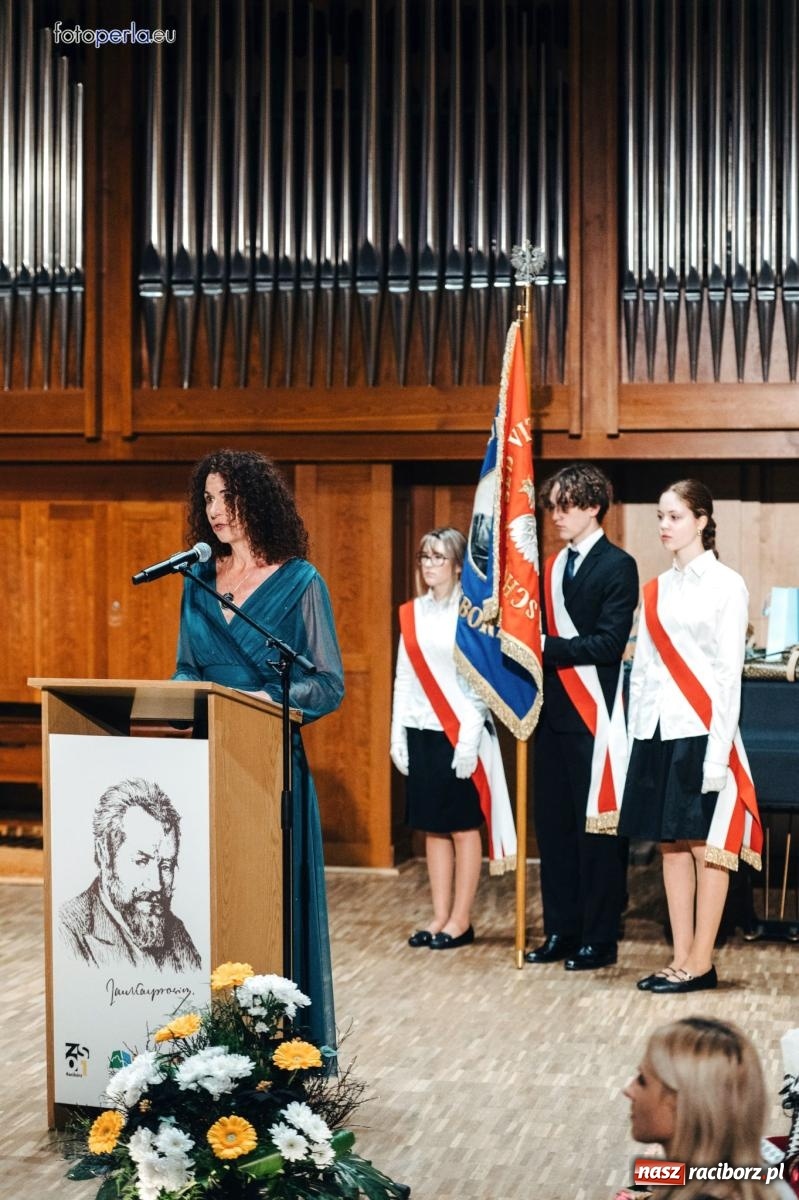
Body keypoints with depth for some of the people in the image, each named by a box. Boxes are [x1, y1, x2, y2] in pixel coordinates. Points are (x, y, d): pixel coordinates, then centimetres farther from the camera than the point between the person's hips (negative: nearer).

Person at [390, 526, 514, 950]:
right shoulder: (411, 614, 10)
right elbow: (403, 678, 12)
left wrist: (469, 736, -16)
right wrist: (397, 734, 8)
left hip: (460, 732, -5)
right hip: (421, 731, 6)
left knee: (463, 828, 1)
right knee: (432, 827, 9)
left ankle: (461, 920, 8)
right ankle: (439, 916, 15)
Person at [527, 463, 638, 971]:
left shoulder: (618, 567, -7)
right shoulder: (553, 567, 15)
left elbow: (608, 643, -16)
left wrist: (545, 647, -18)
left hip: (594, 716, -7)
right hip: (554, 713, 7)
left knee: (597, 827, -1)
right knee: (554, 826, 10)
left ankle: (600, 939, 7)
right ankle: (561, 932, 19)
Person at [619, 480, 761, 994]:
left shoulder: (727, 585, -4)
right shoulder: (657, 590, 13)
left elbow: (729, 674, -8)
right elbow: (643, 668, 14)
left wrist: (718, 752, -13)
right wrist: (636, 737, 9)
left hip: (701, 731, -6)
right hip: (657, 731, 6)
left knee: (706, 846, -1)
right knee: (672, 845, 8)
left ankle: (701, 963, 4)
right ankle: (680, 957, 15)